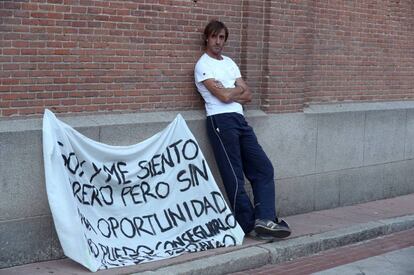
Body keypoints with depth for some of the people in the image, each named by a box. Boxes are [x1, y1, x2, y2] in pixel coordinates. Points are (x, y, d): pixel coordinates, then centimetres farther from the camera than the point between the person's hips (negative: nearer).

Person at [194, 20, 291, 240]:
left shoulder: (229, 62, 21)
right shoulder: (203, 65, -1)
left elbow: (247, 96, 12)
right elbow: (224, 96, -12)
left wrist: (230, 93, -6)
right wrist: (238, 89, 7)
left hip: (240, 120, 8)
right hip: (221, 122, -8)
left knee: (263, 168, -1)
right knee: (234, 177, -5)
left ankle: (264, 220, -6)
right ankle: (250, 225, 2)